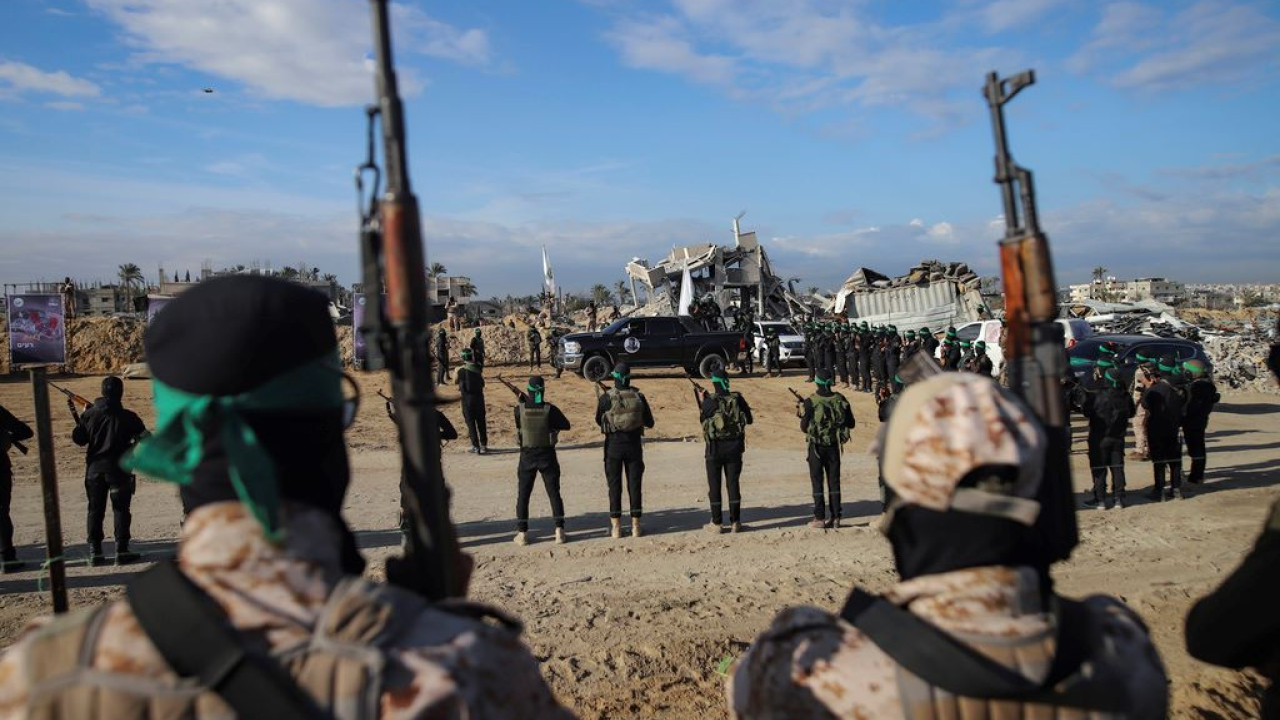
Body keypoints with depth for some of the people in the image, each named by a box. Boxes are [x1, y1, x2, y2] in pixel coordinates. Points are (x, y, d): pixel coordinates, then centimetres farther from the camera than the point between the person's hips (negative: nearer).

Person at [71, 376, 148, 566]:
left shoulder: (89, 414, -3)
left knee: (95, 511, 11)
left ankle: (95, 552, 12)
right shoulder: (127, 416, -10)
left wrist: (77, 418, 14)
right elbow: (144, 439, -10)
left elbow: (79, 440, 4)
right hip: (119, 470, -3)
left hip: (94, 469, 3)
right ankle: (121, 551, 4)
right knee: (121, 510, 5)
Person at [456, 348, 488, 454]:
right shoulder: (478, 369, -2)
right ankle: (483, 445, 20)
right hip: (479, 397, 3)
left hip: (467, 399, -3)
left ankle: (476, 447, 4)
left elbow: (455, 381, 7)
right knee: (481, 422, 13)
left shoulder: (460, 370, -11)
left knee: (470, 423, 5)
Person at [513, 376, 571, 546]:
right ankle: (559, 531, 5)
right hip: (547, 456, 0)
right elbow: (566, 425, -2)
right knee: (554, 493, 8)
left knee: (523, 495, 11)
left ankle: (522, 533, 11)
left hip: (527, 457, 0)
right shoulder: (550, 409, -13)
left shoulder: (520, 409, -10)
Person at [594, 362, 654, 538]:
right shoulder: (638, 397, -3)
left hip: (613, 444, -1)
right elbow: (649, 423, 5)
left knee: (614, 485, 5)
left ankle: (616, 527, 7)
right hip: (633, 444, 1)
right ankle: (636, 526, 10)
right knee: (635, 484, 8)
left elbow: (598, 420, 5)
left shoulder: (606, 397, -10)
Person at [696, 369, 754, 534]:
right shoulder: (738, 398, -4)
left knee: (714, 485, 6)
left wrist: (701, 401, 17)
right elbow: (749, 420, 6)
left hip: (715, 448, -2)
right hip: (734, 448, 3)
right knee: (733, 483, 9)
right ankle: (735, 522, 11)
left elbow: (702, 418, 5)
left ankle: (717, 523, 8)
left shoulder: (709, 401, -12)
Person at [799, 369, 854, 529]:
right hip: (834, 446, 3)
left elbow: (804, 428, -8)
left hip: (816, 447, -3)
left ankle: (820, 518, 4)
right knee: (834, 481, 10)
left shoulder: (810, 402, -13)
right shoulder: (840, 400, -2)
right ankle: (836, 517, 12)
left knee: (817, 482, 4)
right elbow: (851, 424, 4)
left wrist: (802, 413, 8)